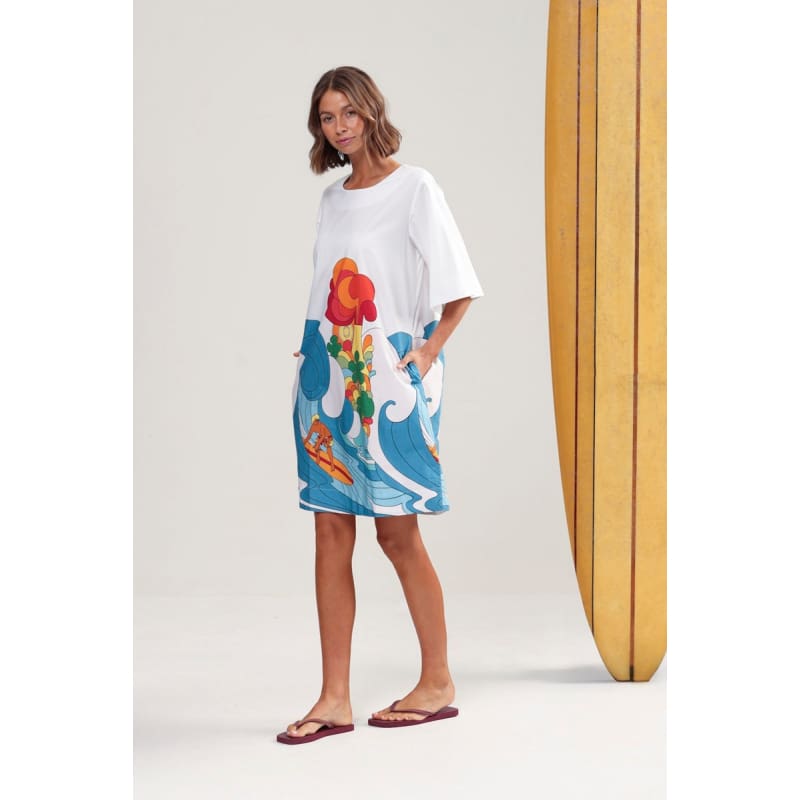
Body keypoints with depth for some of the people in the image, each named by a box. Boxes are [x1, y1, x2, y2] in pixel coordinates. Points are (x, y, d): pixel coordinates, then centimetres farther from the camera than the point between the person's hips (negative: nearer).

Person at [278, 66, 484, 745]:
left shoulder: (414, 188, -3)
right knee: (332, 534, 2)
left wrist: (429, 350, -12)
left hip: (390, 380, -6)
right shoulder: (332, 199, 16)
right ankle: (335, 699, 4)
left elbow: (459, 287, -6)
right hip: (329, 375, 6)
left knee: (398, 533, -4)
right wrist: (311, 357, 10)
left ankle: (438, 683, 10)